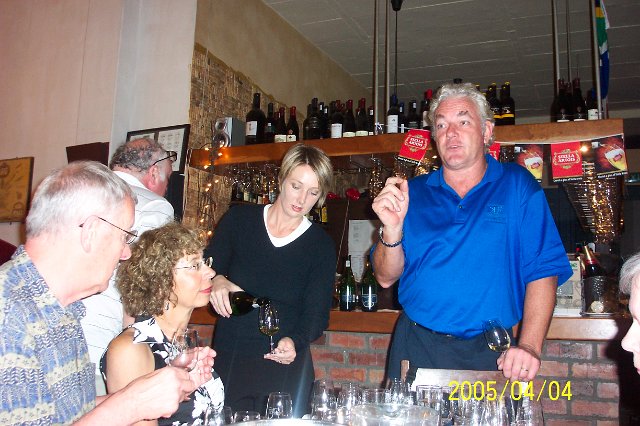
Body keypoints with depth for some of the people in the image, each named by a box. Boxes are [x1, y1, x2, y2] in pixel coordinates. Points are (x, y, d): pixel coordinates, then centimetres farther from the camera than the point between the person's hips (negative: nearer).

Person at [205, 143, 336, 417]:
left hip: (285, 366, -1)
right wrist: (216, 281, -22)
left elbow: (316, 314, -6)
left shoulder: (321, 245, -2)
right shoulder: (238, 219, -1)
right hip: (228, 361, 1)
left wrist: (295, 341, -27)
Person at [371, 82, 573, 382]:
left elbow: (543, 270, -6)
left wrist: (528, 346, -17)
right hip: (416, 349, 2)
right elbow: (386, 278, 3)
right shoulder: (413, 193, 6)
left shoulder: (517, 186, 1)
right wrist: (392, 228, -16)